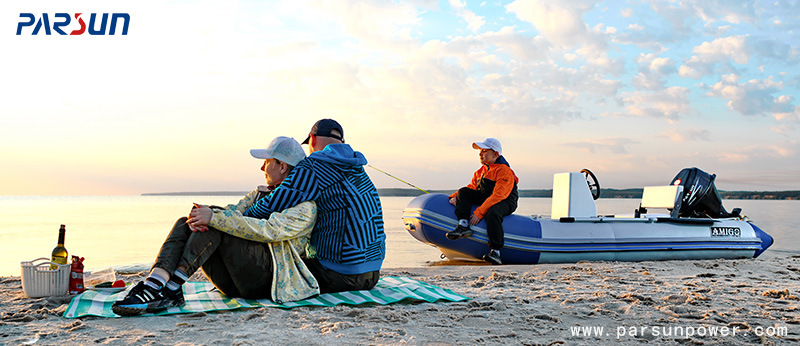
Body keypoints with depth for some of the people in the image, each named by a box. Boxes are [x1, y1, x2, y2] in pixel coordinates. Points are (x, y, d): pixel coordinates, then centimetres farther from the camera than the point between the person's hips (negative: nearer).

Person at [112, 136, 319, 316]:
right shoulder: (261, 193, 26)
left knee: (216, 226, -25)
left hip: (265, 278, -8)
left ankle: (171, 286, -31)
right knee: (185, 225, -10)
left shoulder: (305, 207, -3)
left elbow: (267, 231, -20)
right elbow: (233, 211, 11)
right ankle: (157, 279, -36)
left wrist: (213, 218, -23)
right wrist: (200, 216, -13)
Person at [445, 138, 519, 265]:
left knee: (493, 213, -41)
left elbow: (497, 196, -25)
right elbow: (471, 187, 18)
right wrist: (454, 197, -1)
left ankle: (495, 251, -40)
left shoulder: (504, 171, -16)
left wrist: (479, 212, -32)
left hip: (505, 203, -8)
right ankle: (463, 226, -25)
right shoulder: (481, 171, 13)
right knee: (463, 192, -10)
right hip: (485, 199, 8)